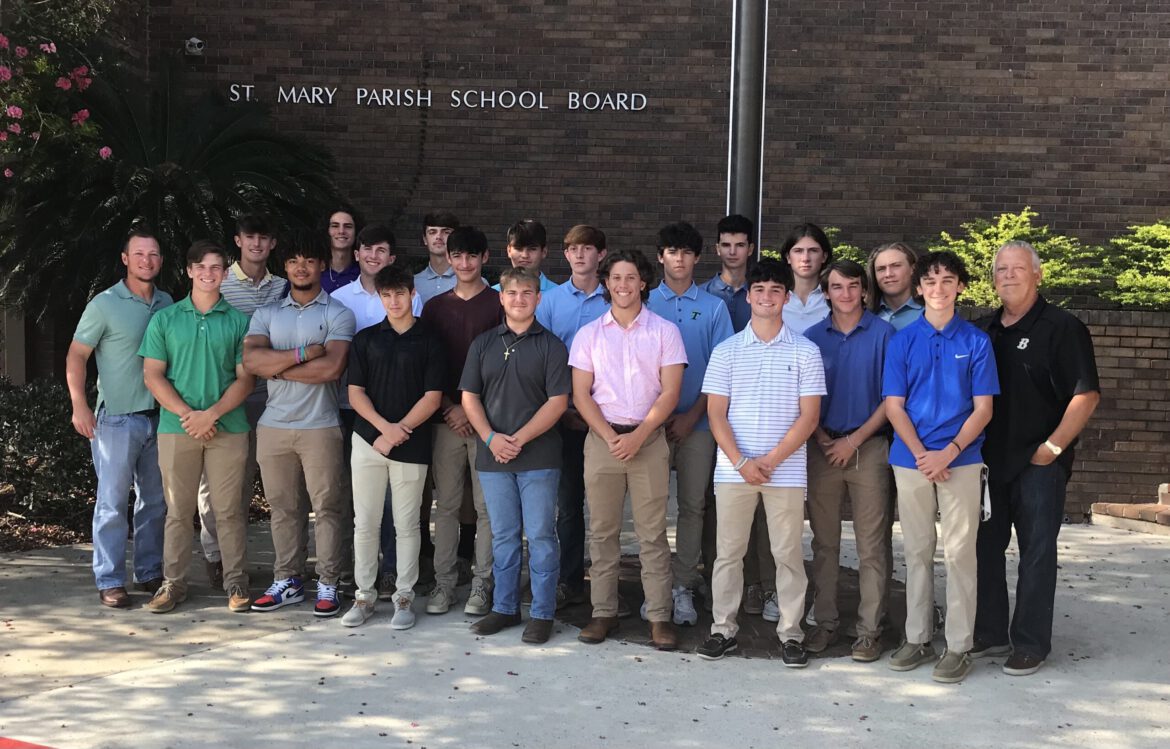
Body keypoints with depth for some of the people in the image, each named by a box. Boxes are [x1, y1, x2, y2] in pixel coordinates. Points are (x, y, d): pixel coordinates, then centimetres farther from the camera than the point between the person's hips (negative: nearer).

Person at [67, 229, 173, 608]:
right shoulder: (105, 304, -6)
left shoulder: (166, 303, 8)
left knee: (155, 501, 11)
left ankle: (150, 573, 22)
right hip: (117, 418, -5)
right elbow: (76, 356, -6)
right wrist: (79, 406, -15)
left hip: (159, 417, 5)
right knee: (112, 502, -3)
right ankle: (109, 581, 4)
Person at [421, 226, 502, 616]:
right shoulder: (434, 307, 13)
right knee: (445, 504, 5)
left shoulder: (499, 305, 3)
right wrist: (447, 406, -3)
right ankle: (443, 582, 13)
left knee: (487, 506, 0)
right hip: (446, 418, 3)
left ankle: (482, 584, 8)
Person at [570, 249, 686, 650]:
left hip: (649, 439, -2)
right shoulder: (588, 334, 8)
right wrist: (610, 436, -10)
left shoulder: (664, 331, 4)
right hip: (601, 439, 2)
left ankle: (659, 616, 4)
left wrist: (638, 436, -12)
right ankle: (604, 612, 14)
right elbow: (581, 394, 3)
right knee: (602, 531, 5)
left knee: (653, 533, 0)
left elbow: (670, 392, -2)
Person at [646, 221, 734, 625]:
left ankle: (683, 587, 9)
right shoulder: (645, 304, 6)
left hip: (697, 421, 0)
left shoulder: (714, 307, 5)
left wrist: (692, 416, -6)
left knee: (692, 504, 2)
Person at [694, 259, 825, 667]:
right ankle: (723, 628, 18)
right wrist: (741, 462, -11)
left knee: (788, 553, 4)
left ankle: (791, 633, 14)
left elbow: (808, 417, -2)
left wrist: (770, 461, -11)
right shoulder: (726, 351, 5)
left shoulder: (805, 351, 2)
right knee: (728, 552, 6)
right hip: (732, 469, 1)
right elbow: (716, 414, 2)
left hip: (786, 470, -1)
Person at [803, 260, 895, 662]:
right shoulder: (812, 336, 8)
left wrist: (854, 440, -9)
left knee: (871, 545, -1)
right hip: (823, 448, 3)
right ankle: (825, 621, 16)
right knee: (824, 542, 8)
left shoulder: (883, 334, 0)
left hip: (869, 447, -2)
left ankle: (869, 629, 5)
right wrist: (820, 438, -4)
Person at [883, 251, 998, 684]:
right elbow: (893, 406, 1)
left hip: (961, 460, -2)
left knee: (959, 552, 0)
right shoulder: (903, 340, 4)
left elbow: (983, 408, -1)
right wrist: (922, 456, -9)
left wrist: (948, 453, -12)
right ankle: (917, 638, 19)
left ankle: (959, 646, 7)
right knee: (917, 551, 9)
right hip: (910, 460, 2)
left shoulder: (976, 341, 1)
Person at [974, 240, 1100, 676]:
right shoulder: (983, 331, 12)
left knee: (1037, 552, 1)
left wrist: (1053, 447, -15)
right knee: (986, 547, 11)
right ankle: (989, 634, 23)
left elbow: (1086, 395, -12)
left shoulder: (1062, 328, -7)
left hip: (1039, 464, -6)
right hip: (989, 461, 6)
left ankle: (1031, 644, 10)